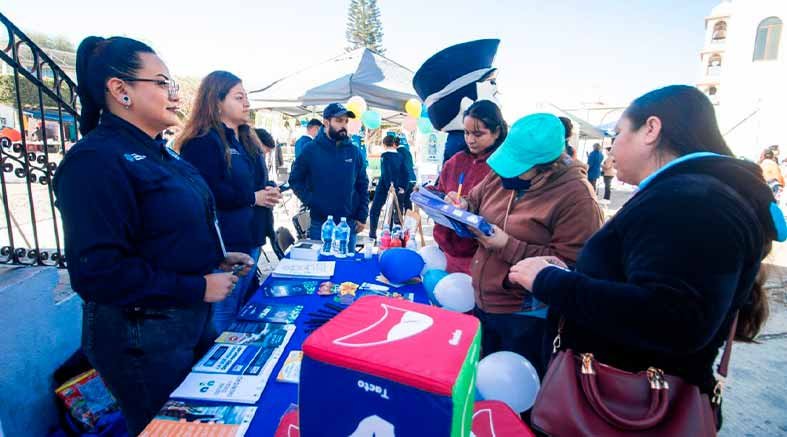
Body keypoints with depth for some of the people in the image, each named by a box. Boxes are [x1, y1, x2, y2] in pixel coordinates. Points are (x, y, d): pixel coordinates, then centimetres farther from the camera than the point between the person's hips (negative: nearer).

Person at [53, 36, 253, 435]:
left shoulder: (157, 152, 9)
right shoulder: (96, 160, -21)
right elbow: (97, 271, -27)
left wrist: (216, 256, 6)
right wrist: (198, 287, -23)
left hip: (191, 319, 9)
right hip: (140, 336, -9)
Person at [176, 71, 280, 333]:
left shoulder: (245, 140, 15)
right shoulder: (202, 142, -13)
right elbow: (209, 193, -23)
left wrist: (267, 191, 4)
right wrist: (253, 198, -14)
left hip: (248, 241, 9)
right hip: (222, 247, -9)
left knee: (241, 316, 21)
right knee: (221, 322, 1)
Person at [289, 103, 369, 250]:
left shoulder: (354, 151, 3)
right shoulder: (311, 150, -4)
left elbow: (362, 185, 7)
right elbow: (295, 180, 1)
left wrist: (362, 217, 3)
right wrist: (311, 202, -11)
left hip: (349, 223, 2)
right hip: (320, 223, -2)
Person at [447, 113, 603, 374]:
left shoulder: (576, 197, -20)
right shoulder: (501, 174, 0)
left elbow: (571, 265, -22)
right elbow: (476, 201, 17)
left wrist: (508, 246, -26)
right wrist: (464, 207, -7)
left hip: (527, 318, -6)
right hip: (482, 304, 7)